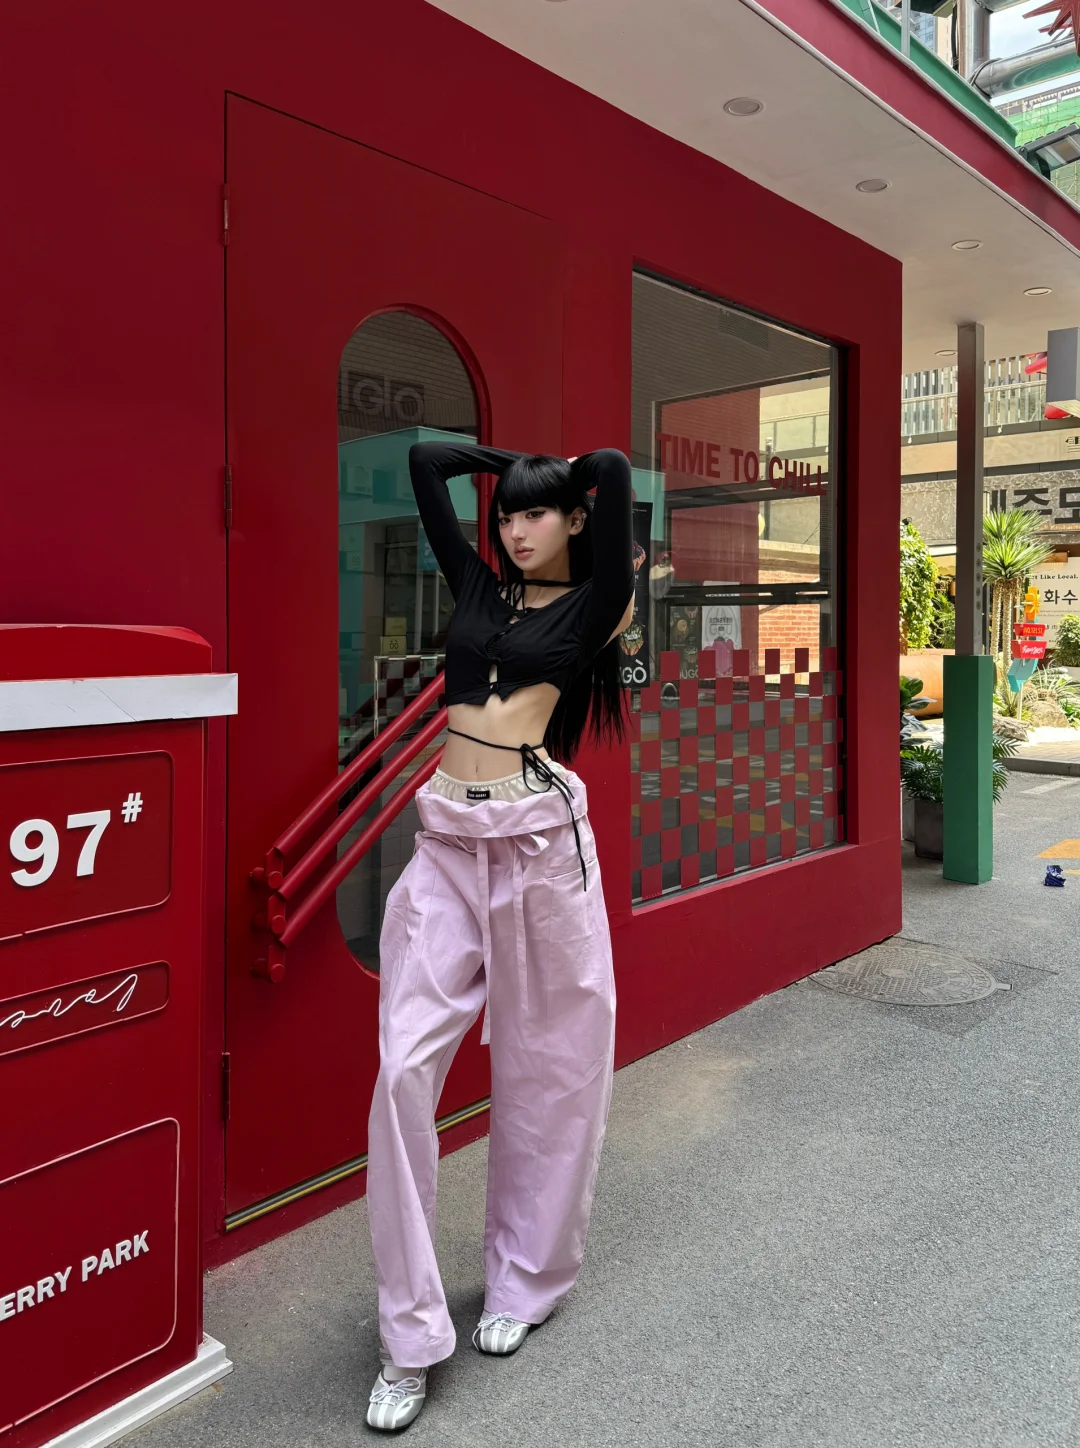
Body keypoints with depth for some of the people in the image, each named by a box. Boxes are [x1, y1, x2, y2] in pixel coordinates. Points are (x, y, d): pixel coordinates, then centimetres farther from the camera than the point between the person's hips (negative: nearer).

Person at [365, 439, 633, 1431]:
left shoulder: (591, 603, 3)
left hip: (536, 837, -4)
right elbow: (426, 461, 18)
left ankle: (528, 1280, 31)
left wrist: (571, 480, 12)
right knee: (406, 1064, -3)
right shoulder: (478, 586, 14)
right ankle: (412, 1333, 9)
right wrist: (517, 460, 23)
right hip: (447, 840, 4)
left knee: (541, 1066, 9)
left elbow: (615, 472, -8)